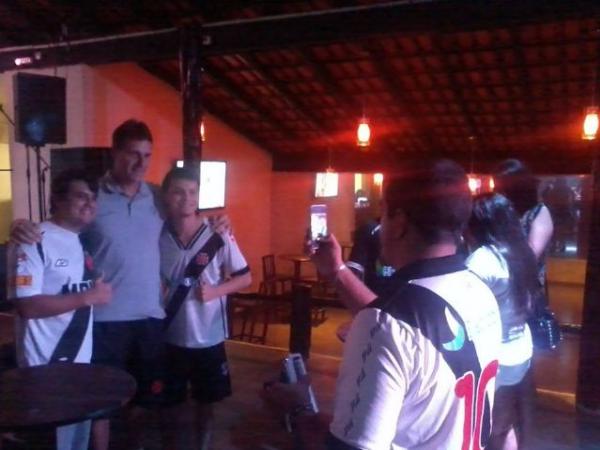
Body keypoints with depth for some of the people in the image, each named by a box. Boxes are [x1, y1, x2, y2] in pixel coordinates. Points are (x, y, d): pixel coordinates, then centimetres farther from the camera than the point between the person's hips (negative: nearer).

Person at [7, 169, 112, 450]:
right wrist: (88, 297, -20)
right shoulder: (34, 242, -14)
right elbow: (27, 305, -22)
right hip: (46, 367, -8)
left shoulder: (85, 242, 11)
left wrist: (99, 293, 5)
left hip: (81, 361, 8)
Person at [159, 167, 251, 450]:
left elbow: (245, 278, -5)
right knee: (171, 400, 17)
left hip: (208, 336, -1)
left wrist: (215, 291, -19)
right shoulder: (156, 237, -6)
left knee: (206, 400, 16)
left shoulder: (218, 236, -12)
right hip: (171, 336, 1)